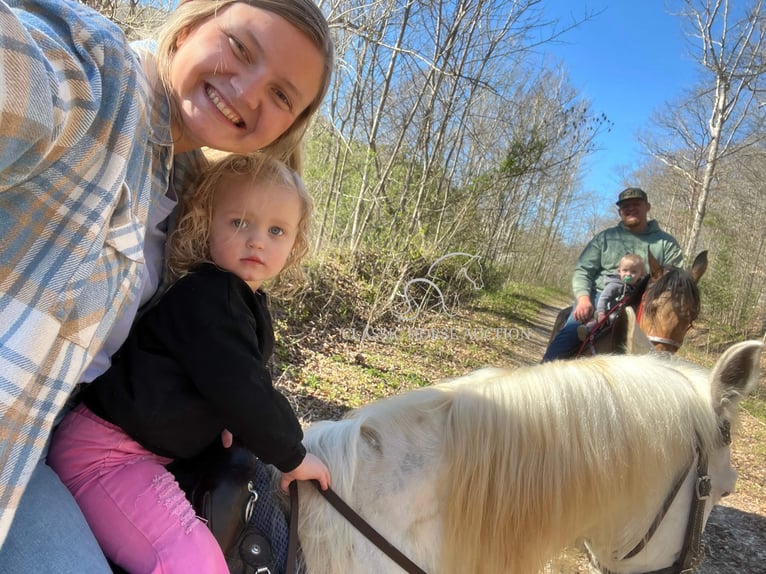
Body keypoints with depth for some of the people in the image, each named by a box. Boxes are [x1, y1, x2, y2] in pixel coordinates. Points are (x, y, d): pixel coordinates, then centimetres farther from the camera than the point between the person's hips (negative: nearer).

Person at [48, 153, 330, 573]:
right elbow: (239, 389, -24)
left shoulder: (242, 302, 10)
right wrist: (291, 456, -13)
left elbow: (240, 383, 19)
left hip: (144, 450, 10)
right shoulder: (208, 296, -20)